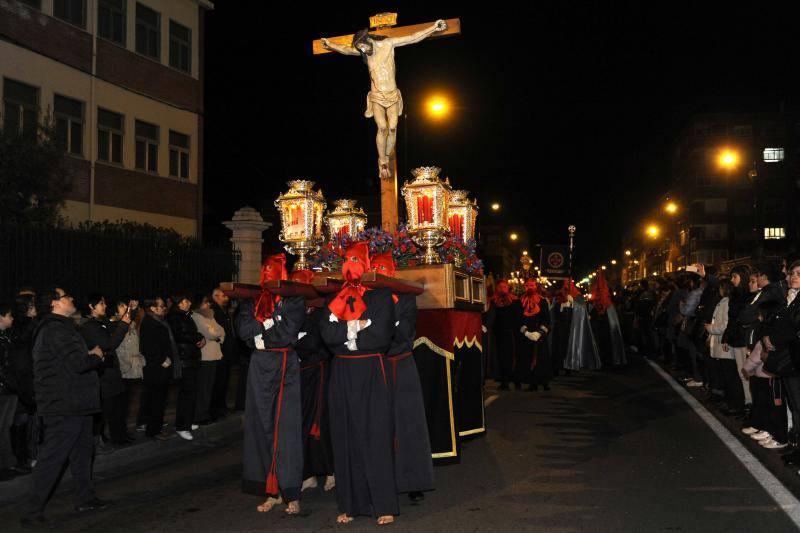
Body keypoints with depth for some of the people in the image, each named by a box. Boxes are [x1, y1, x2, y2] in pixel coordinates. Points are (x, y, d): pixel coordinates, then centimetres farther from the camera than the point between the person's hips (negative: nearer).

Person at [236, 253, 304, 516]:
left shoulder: (293, 299, 2)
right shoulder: (252, 300, 13)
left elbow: (287, 332, -11)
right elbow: (243, 329, -2)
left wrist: (260, 330, -1)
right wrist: (270, 323, -9)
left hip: (285, 368, -4)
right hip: (260, 368, 4)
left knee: (286, 429, -6)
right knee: (262, 428, 3)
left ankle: (291, 493, -1)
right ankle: (272, 492, 10)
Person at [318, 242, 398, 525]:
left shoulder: (381, 296, -2)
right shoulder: (335, 299, 10)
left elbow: (380, 335, -15)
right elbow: (326, 333, -5)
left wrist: (344, 333, -6)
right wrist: (357, 326, -15)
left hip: (371, 372, -4)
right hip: (342, 374, 4)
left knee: (375, 436, -3)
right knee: (345, 436, 5)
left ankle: (384, 505, 4)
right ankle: (350, 504, 14)